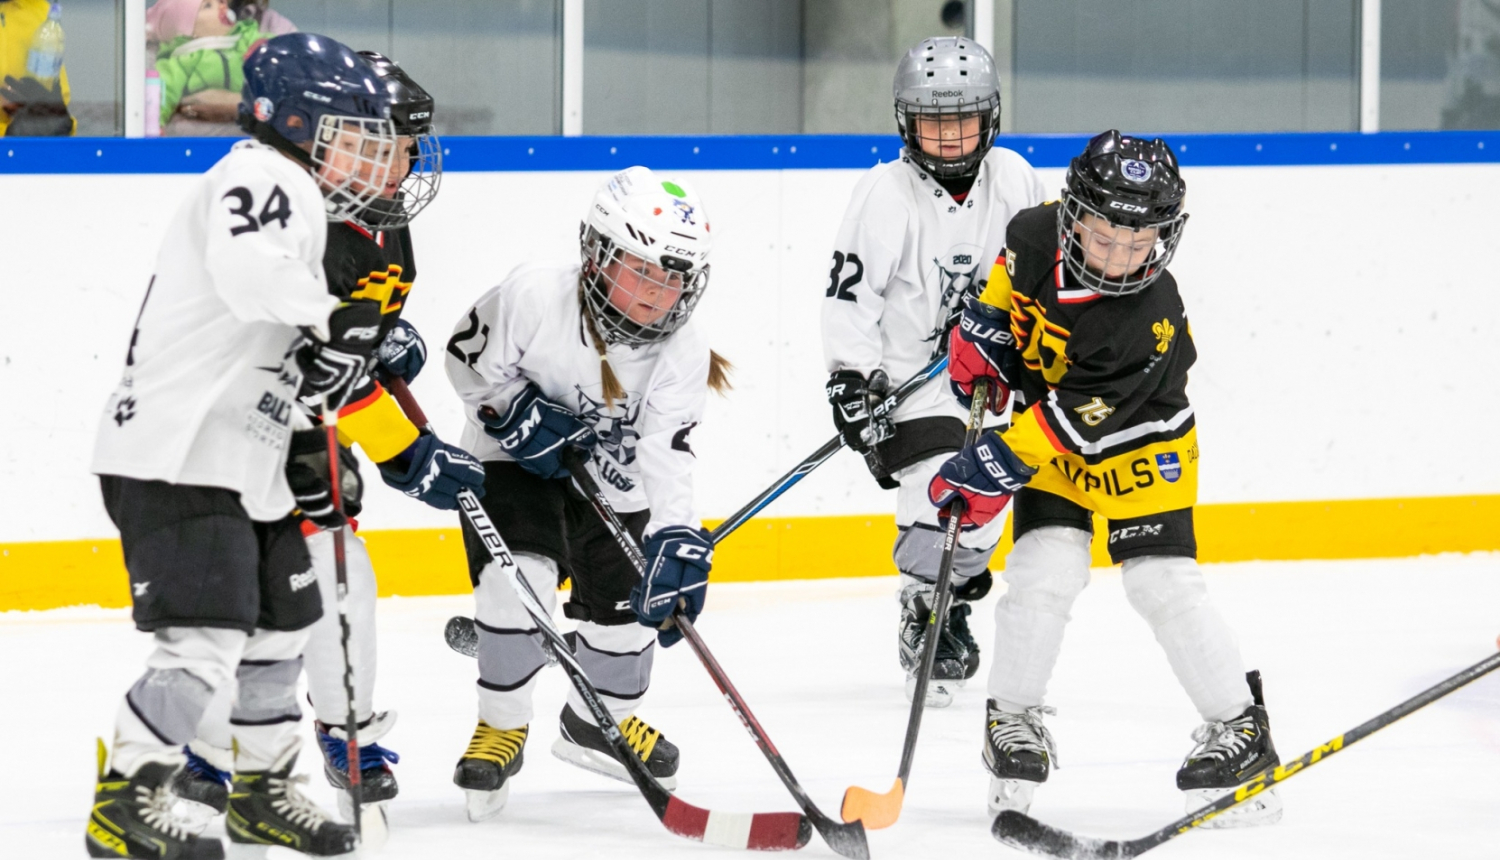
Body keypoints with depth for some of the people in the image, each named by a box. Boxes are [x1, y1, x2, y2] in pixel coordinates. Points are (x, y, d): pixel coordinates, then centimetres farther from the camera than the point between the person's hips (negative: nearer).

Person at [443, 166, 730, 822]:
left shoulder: (682, 355, -22)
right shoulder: (534, 297, -30)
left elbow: (666, 454, -26)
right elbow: (470, 358, -14)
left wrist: (678, 540, -38)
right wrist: (517, 411, -28)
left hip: (612, 478, 3)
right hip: (513, 457, -3)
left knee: (627, 602, 2)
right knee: (519, 576, -24)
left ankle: (601, 720, 34)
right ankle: (500, 728, -5)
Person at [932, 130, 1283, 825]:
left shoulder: (1150, 323, -34)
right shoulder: (1039, 234, -21)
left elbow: (1075, 422, -32)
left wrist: (994, 468, -30)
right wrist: (983, 333, 2)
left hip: (1137, 443, -4)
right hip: (1049, 425, 4)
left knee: (1163, 582, -11)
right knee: (1044, 570, -11)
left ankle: (1237, 723, 3)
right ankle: (1013, 719, 6)